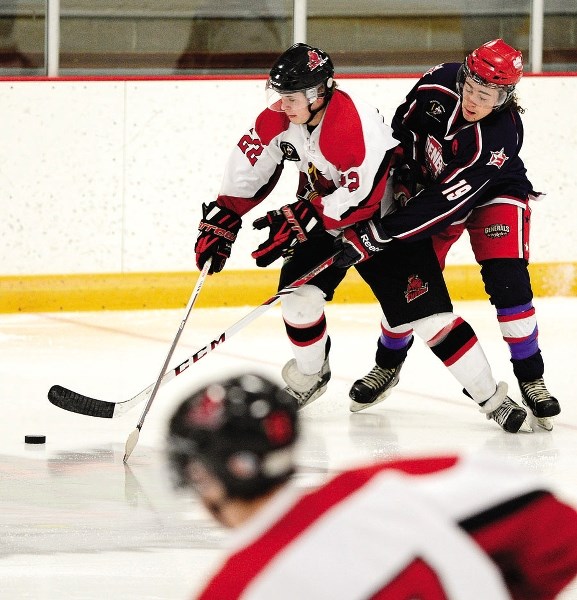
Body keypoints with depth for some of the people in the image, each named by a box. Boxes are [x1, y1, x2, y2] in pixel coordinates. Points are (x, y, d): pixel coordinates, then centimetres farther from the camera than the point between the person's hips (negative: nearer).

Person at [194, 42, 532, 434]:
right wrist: (222, 221, -3)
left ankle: (493, 400, -6)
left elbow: (361, 197, -35)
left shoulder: (357, 125, -35)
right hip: (327, 218, 7)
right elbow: (249, 164, 2)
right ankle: (310, 375, 18)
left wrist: (299, 221, -34)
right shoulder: (280, 118, -11)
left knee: (427, 313, -13)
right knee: (299, 291, -9)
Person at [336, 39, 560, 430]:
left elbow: (445, 204, -41)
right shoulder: (441, 84, -27)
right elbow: (404, 124, -5)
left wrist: (376, 236, -42)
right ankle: (389, 364, 23)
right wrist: (406, 177, -12)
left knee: (508, 280, -19)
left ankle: (531, 378, -5)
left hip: (493, 195, -4)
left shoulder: (500, 138, -38)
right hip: (430, 183, 4)